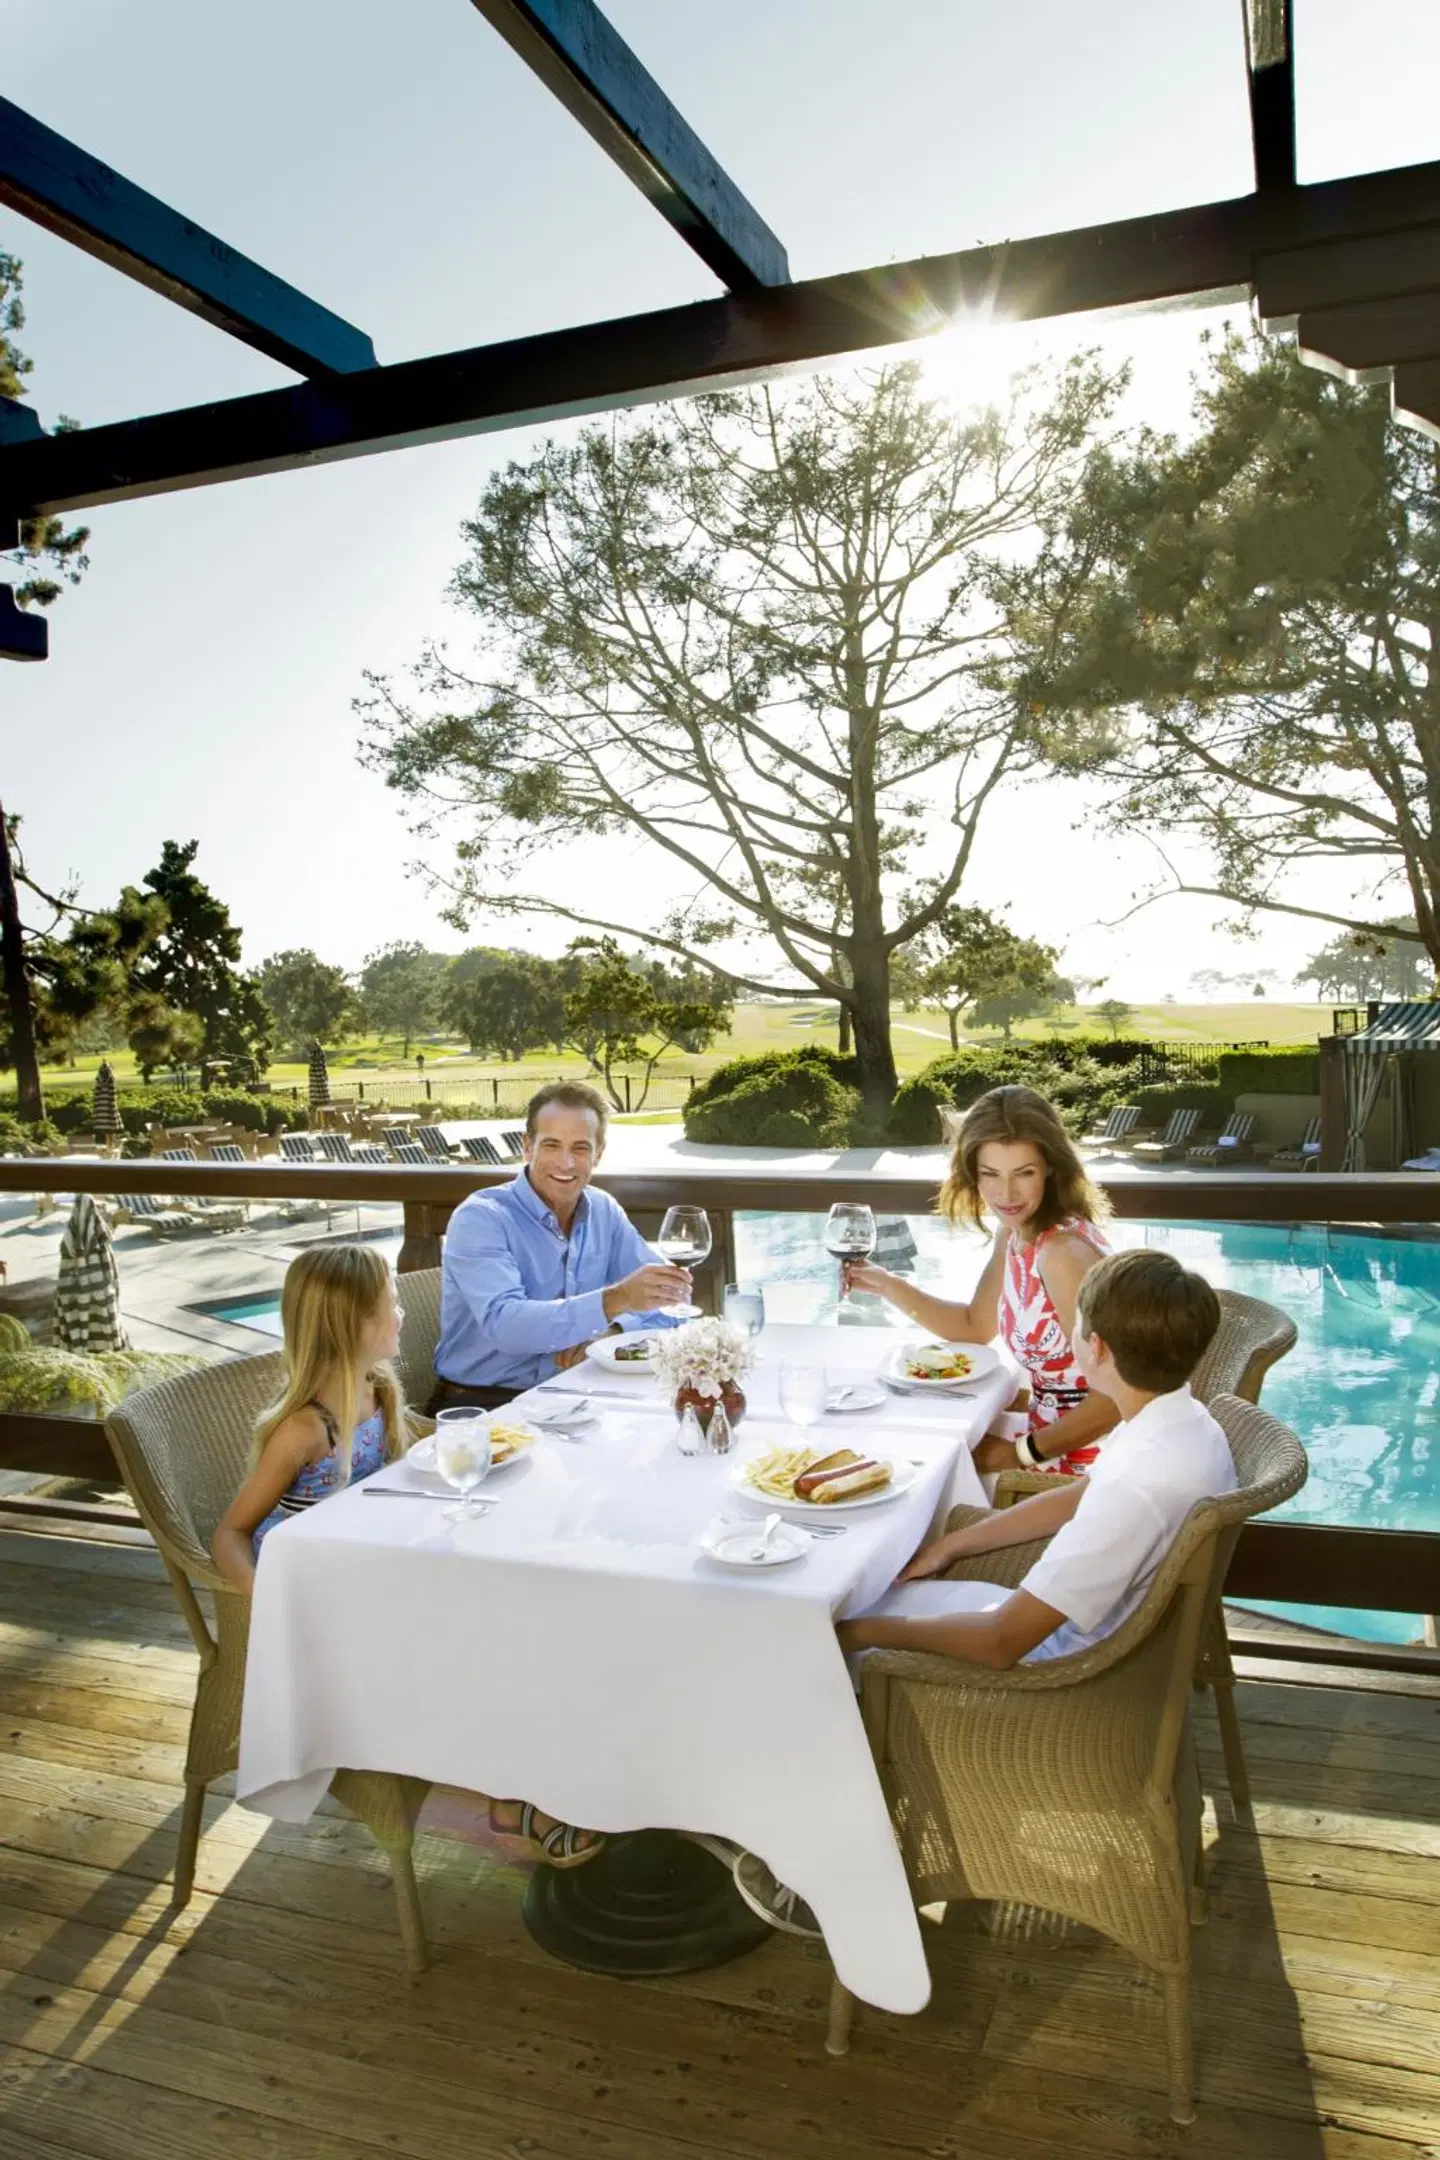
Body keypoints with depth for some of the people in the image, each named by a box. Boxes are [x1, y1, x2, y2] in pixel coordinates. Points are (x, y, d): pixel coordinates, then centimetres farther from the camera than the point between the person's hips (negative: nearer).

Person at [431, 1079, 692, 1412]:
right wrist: (615, 1300, -39)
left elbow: (664, 1303, 5)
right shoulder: (479, 1219, -13)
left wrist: (607, 1334, -16)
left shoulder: (605, 1212, 5)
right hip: (484, 1408, -6)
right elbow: (504, 1324, -29)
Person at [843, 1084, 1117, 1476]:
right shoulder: (1014, 1231, 1)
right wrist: (886, 1284, 1)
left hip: (1085, 1456, -7)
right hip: (1048, 1425, 8)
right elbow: (974, 1326, 14)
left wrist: (1023, 1453, -18)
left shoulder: (1064, 1252, -27)